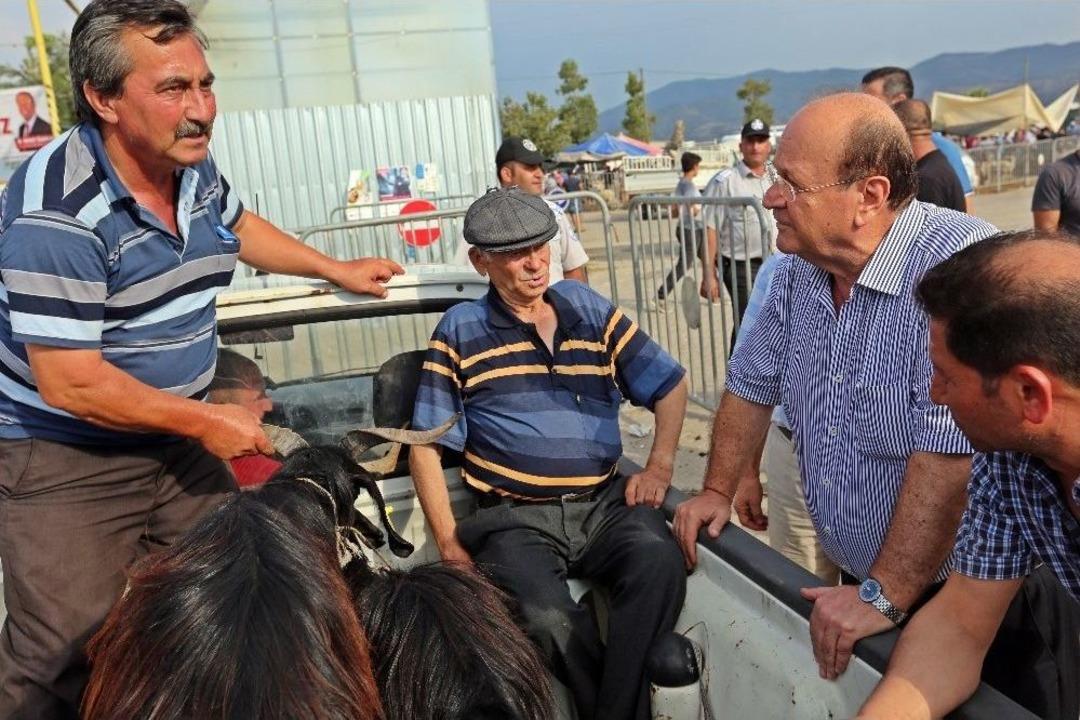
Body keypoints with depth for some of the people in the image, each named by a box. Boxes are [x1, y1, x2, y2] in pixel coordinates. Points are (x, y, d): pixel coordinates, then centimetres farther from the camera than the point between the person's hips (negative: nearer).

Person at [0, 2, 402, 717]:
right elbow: (69, 382, -25)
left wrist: (337, 270, 26)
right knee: (66, 657, -5)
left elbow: (239, 227, 24)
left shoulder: (195, 167, 0)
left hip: (176, 442, 7)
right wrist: (207, 421, -16)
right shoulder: (57, 209, -25)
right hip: (64, 463, -7)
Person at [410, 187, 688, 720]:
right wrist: (450, 544, -2)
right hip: (516, 519, -2)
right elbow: (426, 447, 6)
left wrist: (659, 465, 3)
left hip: (606, 502, 2)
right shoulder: (460, 332, 6)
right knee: (547, 618, -32)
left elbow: (670, 385, 18)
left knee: (659, 563, -31)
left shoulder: (590, 309, 13)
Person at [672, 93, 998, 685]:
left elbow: (951, 455, -32)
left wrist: (886, 595, -29)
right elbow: (753, 384, 11)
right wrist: (719, 491, 9)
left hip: (951, 593, -6)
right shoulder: (799, 269, -1)